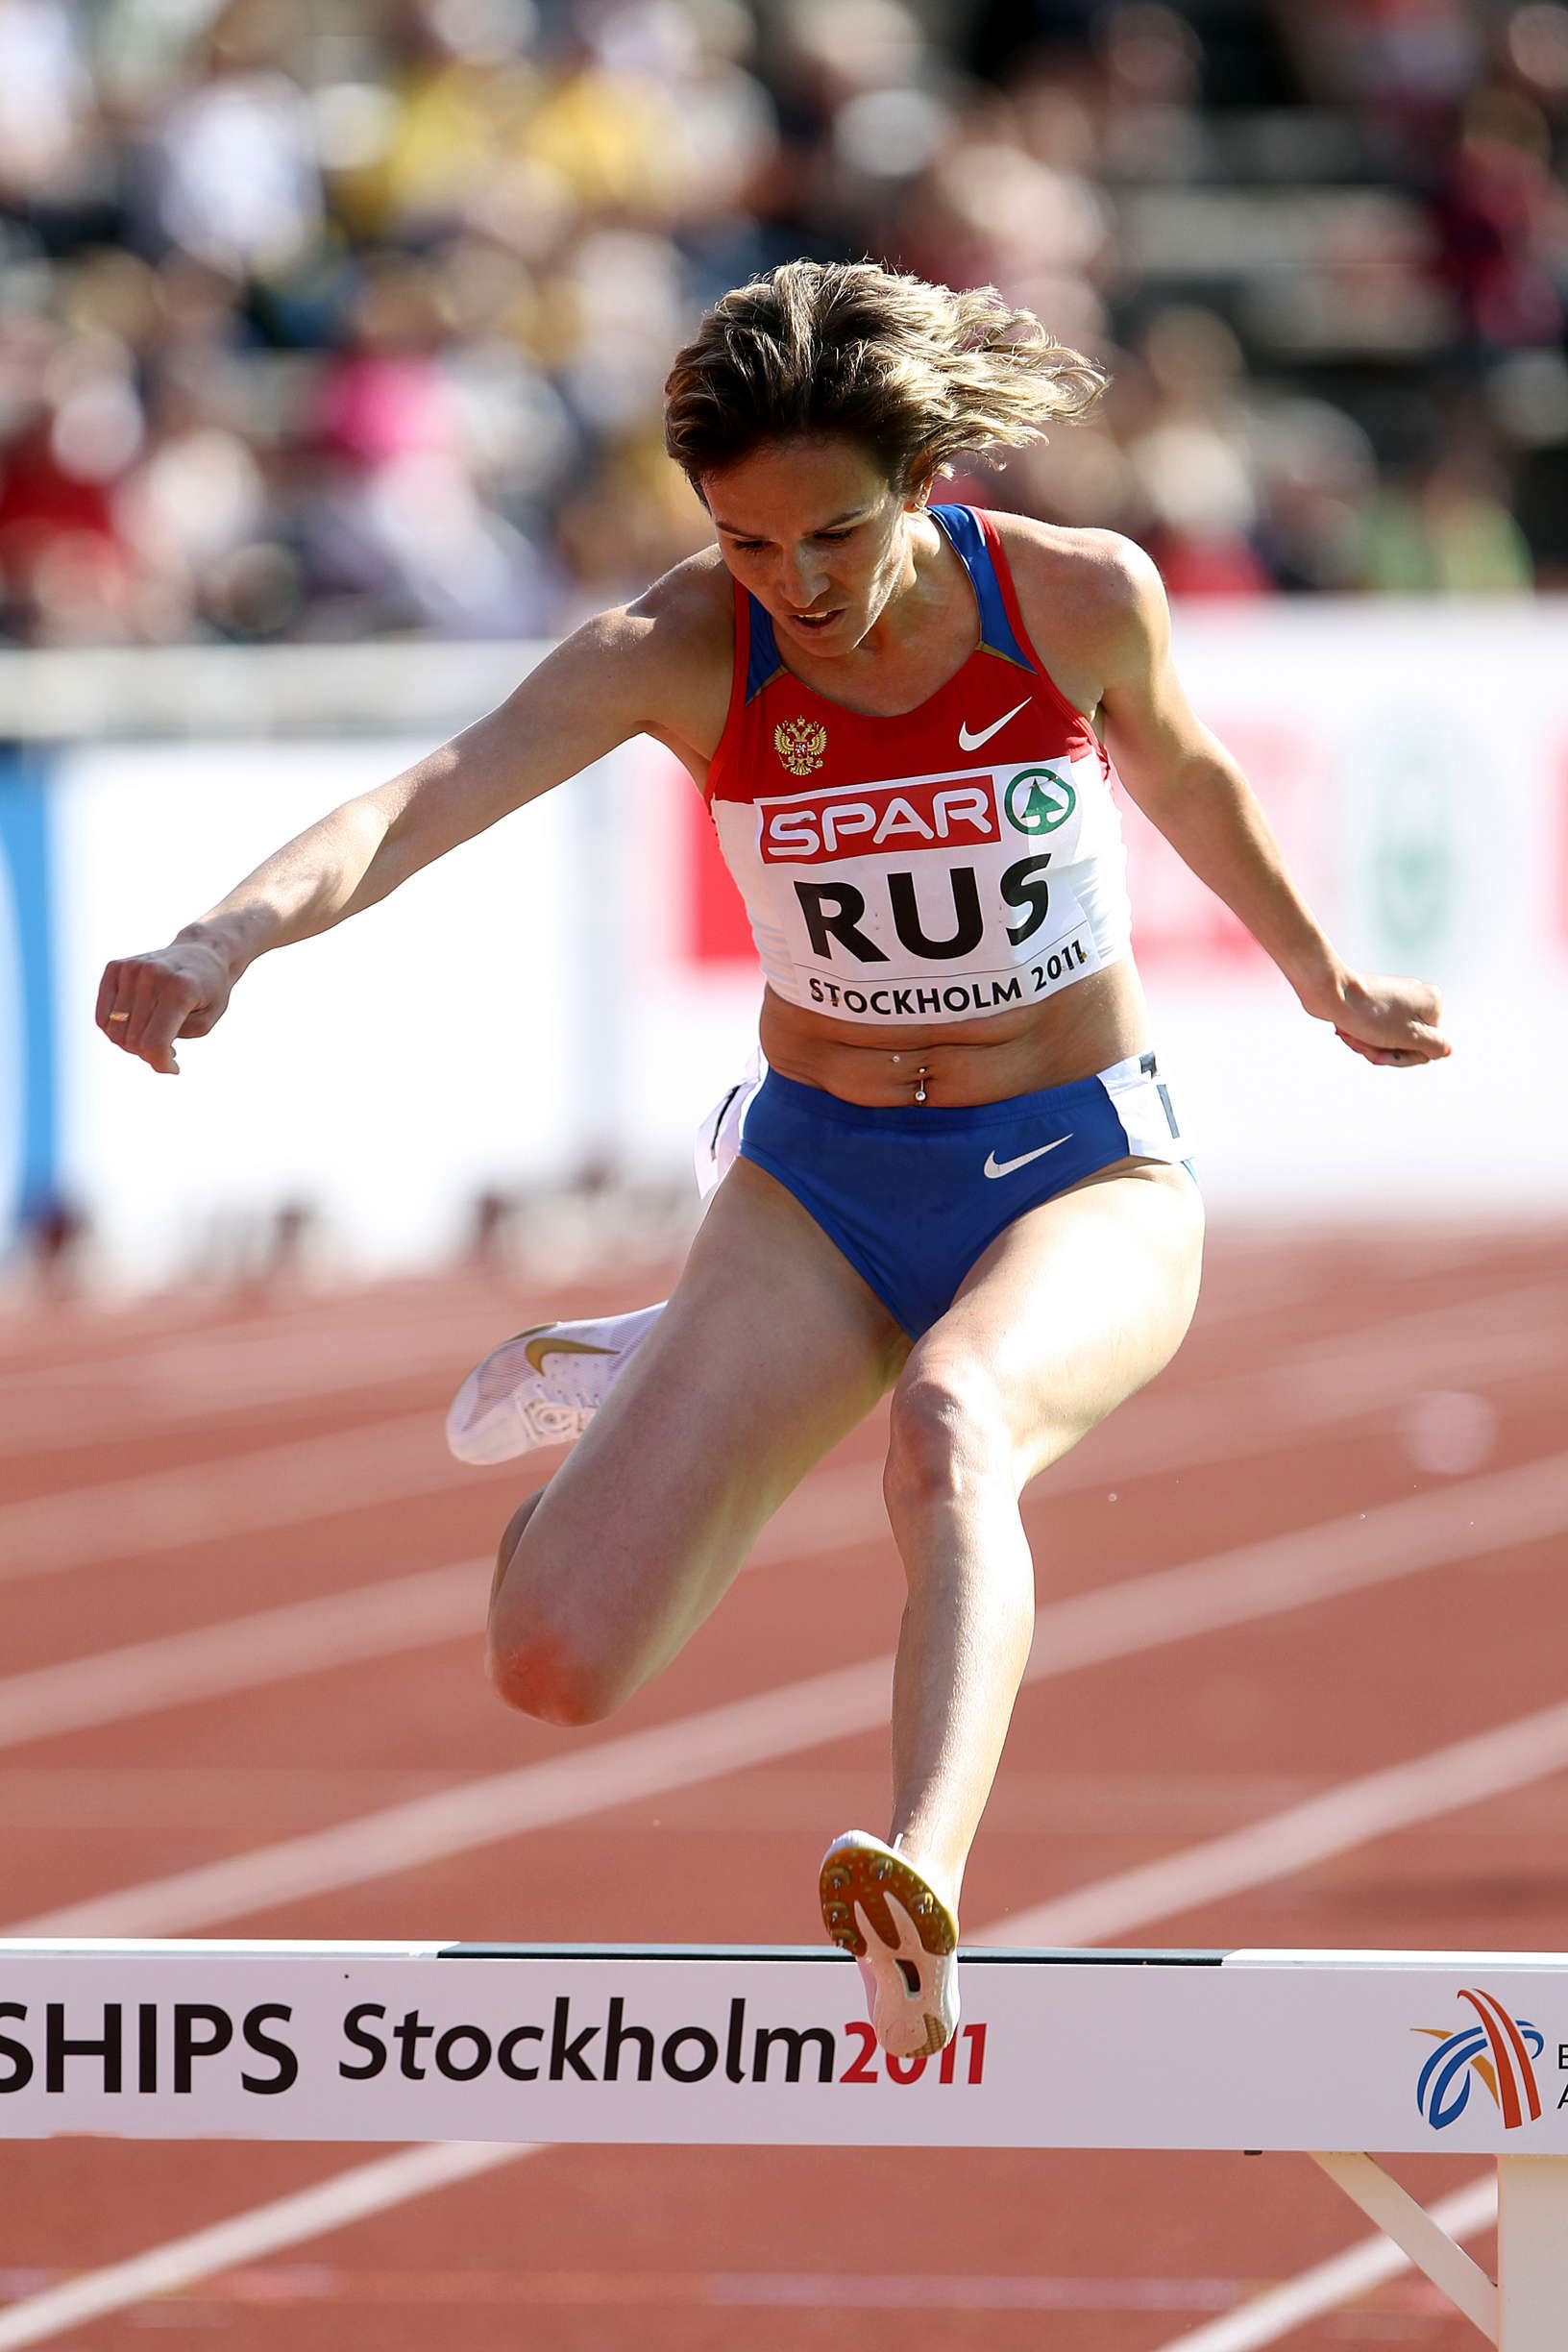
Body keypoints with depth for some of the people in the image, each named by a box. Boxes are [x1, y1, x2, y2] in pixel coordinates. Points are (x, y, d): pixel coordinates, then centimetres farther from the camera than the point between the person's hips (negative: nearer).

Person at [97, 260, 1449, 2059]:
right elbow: (435, 793, -31)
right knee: (558, 1666, -10)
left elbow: (1182, 777, 10)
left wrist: (1323, 983, 28)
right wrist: (226, 939, -51)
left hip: (1084, 1181, -2)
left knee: (951, 1423, -38)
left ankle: (918, 1911, -58)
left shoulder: (1084, 600, -13)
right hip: (820, 1188, 2)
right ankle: (632, 1384, 26)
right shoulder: (681, 654, -15)